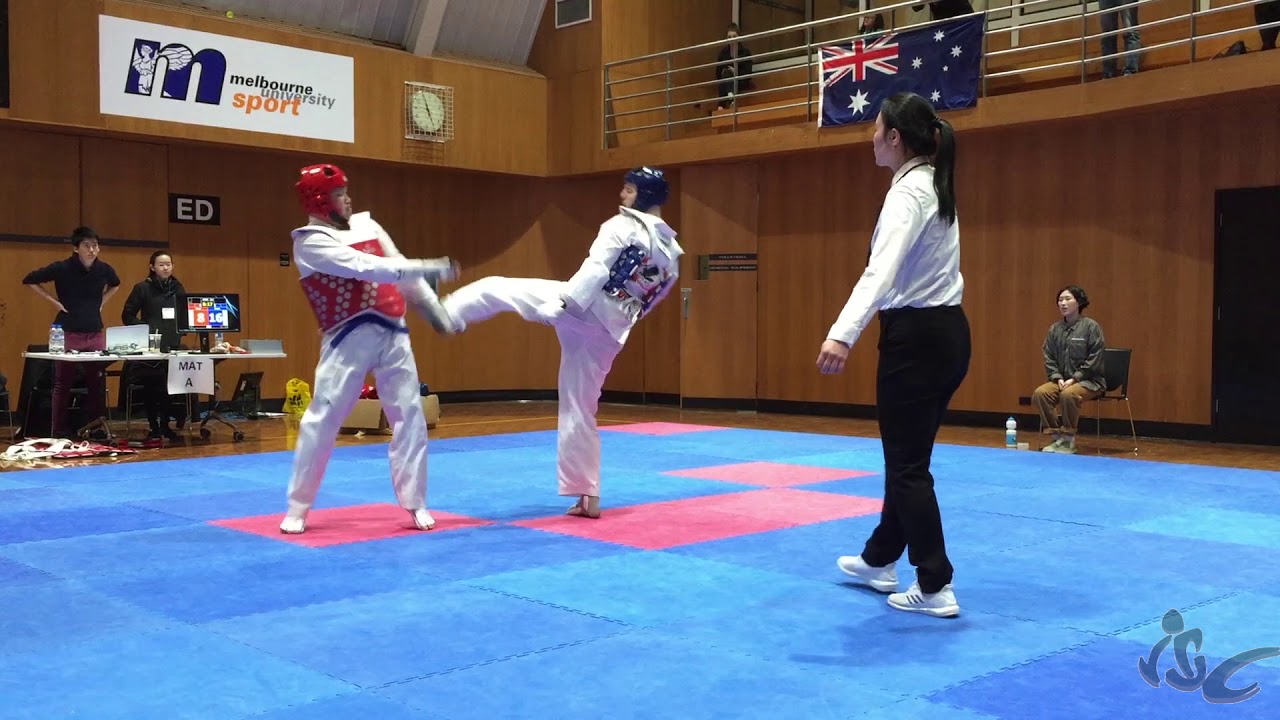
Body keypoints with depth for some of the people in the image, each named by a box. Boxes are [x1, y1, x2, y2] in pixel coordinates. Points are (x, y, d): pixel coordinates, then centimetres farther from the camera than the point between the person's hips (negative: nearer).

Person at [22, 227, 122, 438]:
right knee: (63, 383, 2)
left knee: (97, 382, 5)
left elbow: (115, 284, 25)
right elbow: (29, 280, 1)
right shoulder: (61, 268, -10)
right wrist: (54, 301, -4)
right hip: (67, 332, -3)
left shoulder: (104, 269, 1)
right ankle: (59, 430, 7)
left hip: (95, 333, 4)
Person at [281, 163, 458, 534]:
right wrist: (430, 267, -22)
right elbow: (368, 268, -20)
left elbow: (401, 272, 17)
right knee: (321, 421, -2)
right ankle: (298, 508, 13)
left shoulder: (366, 225, 12)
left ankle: (414, 503, 15)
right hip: (349, 341, -5)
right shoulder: (310, 242, -8)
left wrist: (436, 312, 14)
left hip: (392, 335, 6)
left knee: (410, 417, 5)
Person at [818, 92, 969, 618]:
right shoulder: (934, 186, 13)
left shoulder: (909, 191, -17)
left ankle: (935, 588, 5)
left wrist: (842, 335, -44)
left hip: (916, 337, -10)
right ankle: (880, 560, 34)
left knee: (907, 464, -1)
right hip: (947, 332, 10)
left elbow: (881, 271, -33)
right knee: (908, 455, 19)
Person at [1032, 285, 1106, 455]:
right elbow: (1049, 358, 9)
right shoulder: (1054, 329, 7)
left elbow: (1095, 358, -11)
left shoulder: (1090, 326, -7)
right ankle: (1057, 437, -10)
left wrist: (1074, 379, -16)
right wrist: (1058, 378, -8)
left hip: (1089, 380, -5)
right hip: (1062, 380, 5)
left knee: (1068, 395, -35)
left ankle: (1069, 441, -18)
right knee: (1040, 394, -23)